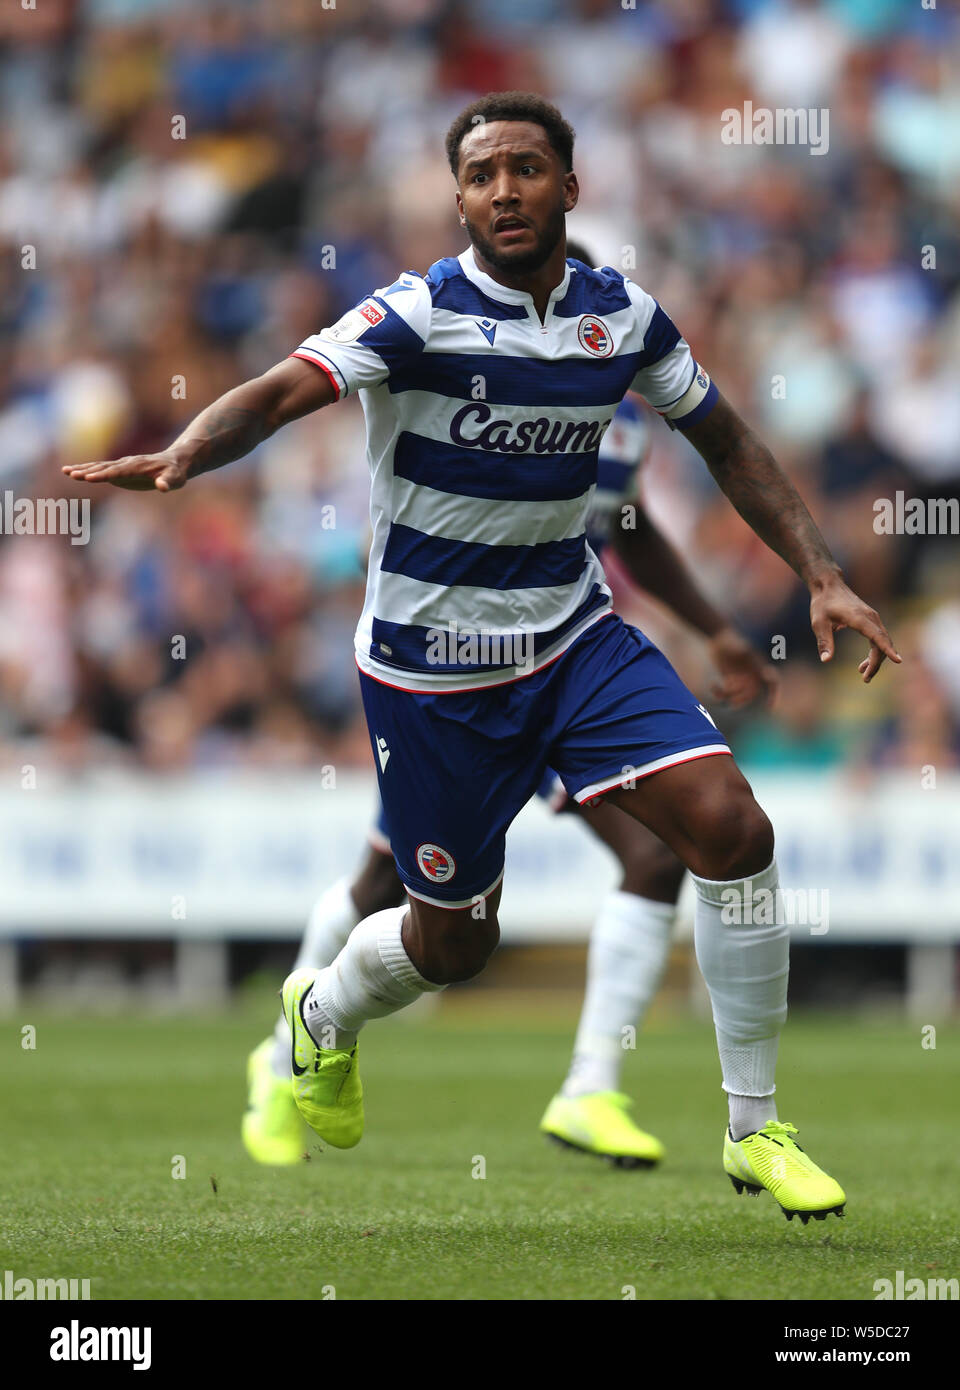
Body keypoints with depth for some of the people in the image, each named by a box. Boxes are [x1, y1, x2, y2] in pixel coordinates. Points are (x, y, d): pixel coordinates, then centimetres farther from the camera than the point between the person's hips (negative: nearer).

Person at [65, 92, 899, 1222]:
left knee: (732, 830, -15)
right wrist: (185, 453, -54)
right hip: (432, 668, -4)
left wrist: (821, 576, 4)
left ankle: (754, 1132, -2)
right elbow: (283, 389, -33)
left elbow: (726, 442, 13)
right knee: (453, 941, 8)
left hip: (575, 637, 4)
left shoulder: (624, 314, -1)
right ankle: (321, 1017, 45)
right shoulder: (420, 314, -17)